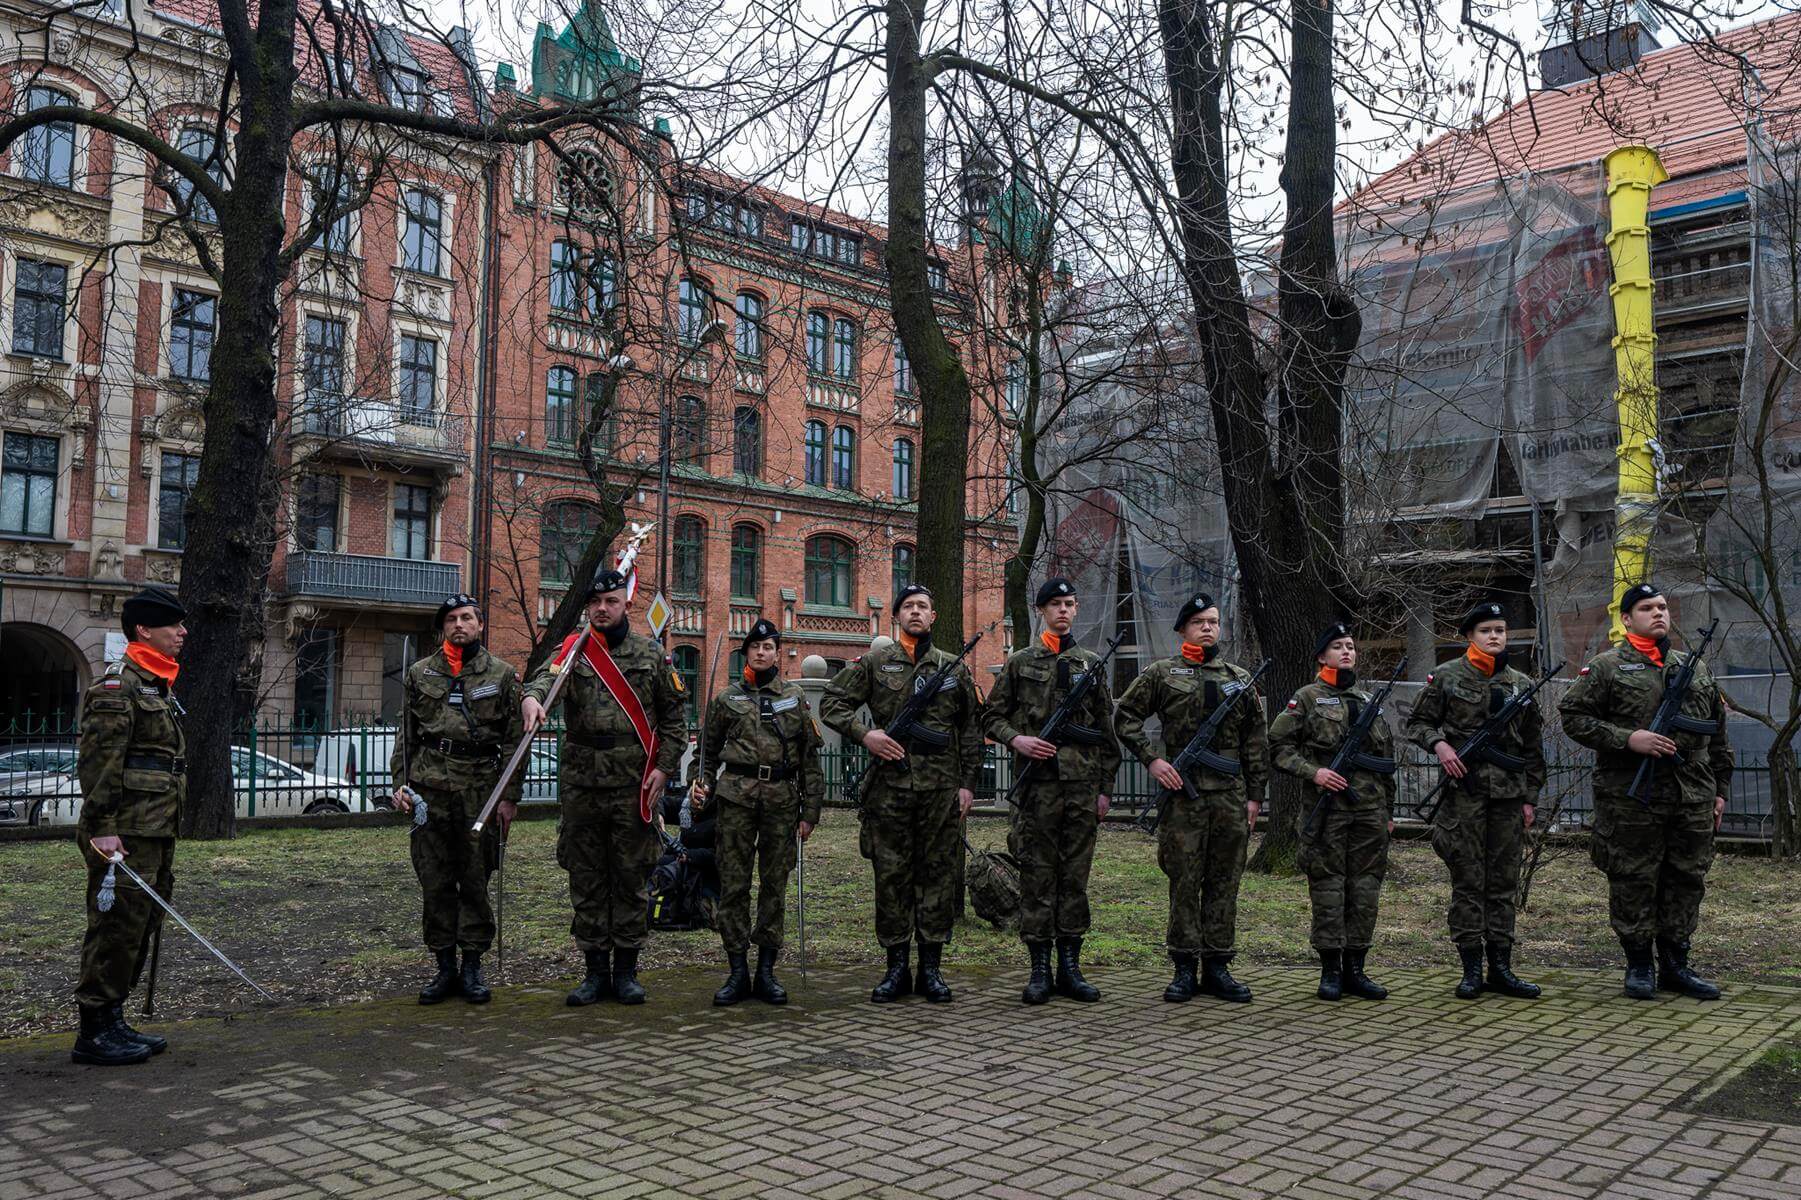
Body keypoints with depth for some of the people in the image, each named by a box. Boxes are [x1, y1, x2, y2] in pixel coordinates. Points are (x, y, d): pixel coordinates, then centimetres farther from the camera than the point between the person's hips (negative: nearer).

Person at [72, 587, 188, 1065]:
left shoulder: (159, 686, 19)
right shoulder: (118, 684, -12)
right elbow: (98, 760, -19)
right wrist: (101, 827, -24)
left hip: (154, 833, 10)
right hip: (126, 835, -10)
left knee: (140, 928, 15)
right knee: (117, 928, -5)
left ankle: (112, 1023, 25)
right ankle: (94, 1033, 4)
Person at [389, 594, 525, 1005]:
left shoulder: (501, 675, 5)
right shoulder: (420, 674, 11)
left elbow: (514, 740, 3)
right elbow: (406, 735, 14)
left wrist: (510, 796, -2)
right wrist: (400, 783, 4)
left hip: (481, 788, -2)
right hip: (430, 787, 2)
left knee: (476, 880, 4)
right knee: (435, 881, 4)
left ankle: (473, 967, 14)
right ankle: (445, 967, 14)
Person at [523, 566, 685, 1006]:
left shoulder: (651, 655, 8)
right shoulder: (573, 651, 7)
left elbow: (672, 717, 9)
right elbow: (547, 677, -16)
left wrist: (663, 766, -3)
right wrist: (532, 697, -39)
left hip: (635, 784, -1)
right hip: (581, 783, 1)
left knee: (632, 878, 4)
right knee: (586, 879, 7)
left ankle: (626, 971, 15)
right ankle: (596, 971, 17)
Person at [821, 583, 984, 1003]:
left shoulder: (954, 668, 10)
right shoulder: (874, 663, 6)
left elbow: (972, 730, 11)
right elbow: (832, 703, 6)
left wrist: (967, 783, 4)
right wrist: (864, 734, -10)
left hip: (941, 789, 1)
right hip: (889, 785, -1)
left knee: (937, 874, 4)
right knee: (891, 875, 3)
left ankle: (931, 968, 13)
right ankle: (896, 968, 13)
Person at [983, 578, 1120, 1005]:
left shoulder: (1091, 663, 12)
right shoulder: (1019, 663, 7)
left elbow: (1107, 732, 12)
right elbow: (994, 716, 9)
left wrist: (1105, 788, 7)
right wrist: (1017, 739, -12)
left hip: (1083, 785, 2)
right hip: (1037, 783, -2)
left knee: (1076, 875, 6)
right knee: (1037, 875, 0)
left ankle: (1070, 966, 13)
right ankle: (1040, 967, 7)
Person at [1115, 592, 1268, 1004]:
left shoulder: (1240, 678, 13)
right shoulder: (1162, 673, 4)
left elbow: (1256, 741, 14)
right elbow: (1125, 718, 4)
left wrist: (1255, 794, 9)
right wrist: (1151, 759, -8)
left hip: (1231, 796, 3)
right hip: (1182, 794, -3)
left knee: (1224, 882, 6)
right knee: (1184, 883, 1)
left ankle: (1216, 967, 15)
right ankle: (1185, 968, 9)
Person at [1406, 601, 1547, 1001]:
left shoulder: (1521, 685, 11)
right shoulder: (1446, 676, 2)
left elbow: (1533, 747, 14)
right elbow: (1418, 723, 6)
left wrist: (1530, 798, 8)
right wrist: (1439, 744, -15)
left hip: (1509, 793, 3)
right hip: (1464, 790, -3)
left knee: (1504, 882, 7)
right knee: (1468, 881, -1)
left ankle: (1501, 968, 14)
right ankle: (1471, 969, 5)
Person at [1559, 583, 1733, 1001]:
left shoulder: (1696, 668, 16)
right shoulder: (1606, 667, 0)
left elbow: (1718, 735, 20)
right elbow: (1573, 717, -5)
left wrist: (1720, 790, 15)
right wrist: (1629, 739, -15)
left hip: (1693, 800, 5)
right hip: (1631, 799, -5)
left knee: (1687, 881, 9)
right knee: (1633, 883, 0)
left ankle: (1675, 965, 21)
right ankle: (1639, 966, 13)